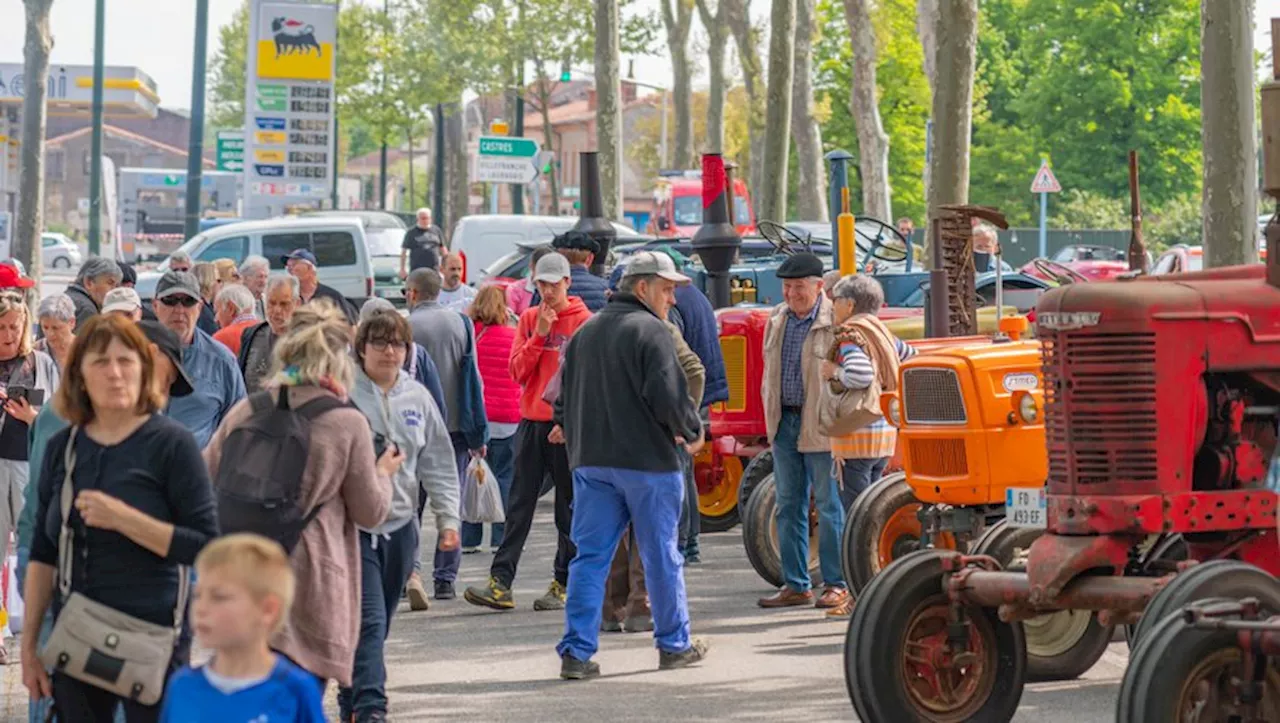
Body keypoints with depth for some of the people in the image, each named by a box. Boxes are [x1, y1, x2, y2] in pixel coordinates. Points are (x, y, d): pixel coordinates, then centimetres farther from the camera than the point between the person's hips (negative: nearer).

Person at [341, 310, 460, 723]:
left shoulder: (417, 398, 9)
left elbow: (438, 464, 14)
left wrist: (448, 518, 8)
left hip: (400, 525, 5)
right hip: (351, 524, -5)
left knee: (379, 624, 12)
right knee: (368, 620, -15)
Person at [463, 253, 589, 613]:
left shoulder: (583, 321, -3)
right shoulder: (529, 319, 10)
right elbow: (518, 372, 4)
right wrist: (539, 334, -8)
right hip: (531, 422, 4)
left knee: (569, 509, 3)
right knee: (518, 506, 0)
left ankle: (563, 584, 9)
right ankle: (500, 583, -3)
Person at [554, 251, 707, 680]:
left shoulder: (585, 333, 13)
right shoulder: (650, 331, -11)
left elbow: (564, 401, 15)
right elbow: (668, 395, -19)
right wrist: (691, 431, -3)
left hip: (591, 462, 6)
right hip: (647, 461, -6)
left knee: (590, 556, 4)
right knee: (661, 556, 7)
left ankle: (576, 651, -4)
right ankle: (674, 645, 17)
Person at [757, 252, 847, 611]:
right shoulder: (777, 320, 11)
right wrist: (770, 414, 15)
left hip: (821, 427, -7)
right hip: (784, 423, 7)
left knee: (829, 506, 0)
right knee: (788, 506, 10)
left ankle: (836, 584, 6)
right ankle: (795, 585, 16)